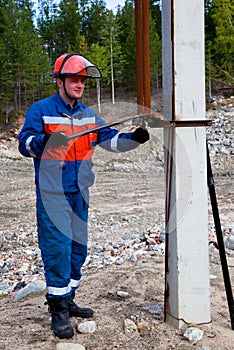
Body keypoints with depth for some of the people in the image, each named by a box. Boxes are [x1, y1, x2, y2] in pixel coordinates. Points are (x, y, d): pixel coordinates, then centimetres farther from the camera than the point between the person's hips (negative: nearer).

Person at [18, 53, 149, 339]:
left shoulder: (88, 114, 13)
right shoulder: (41, 110, -4)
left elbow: (111, 140, 8)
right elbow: (25, 143, -12)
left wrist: (133, 139, -10)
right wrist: (43, 141, -33)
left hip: (79, 193, 6)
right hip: (52, 194, -6)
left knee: (78, 247, 11)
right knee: (57, 248, -8)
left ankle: (68, 300, 26)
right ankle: (58, 310, 3)